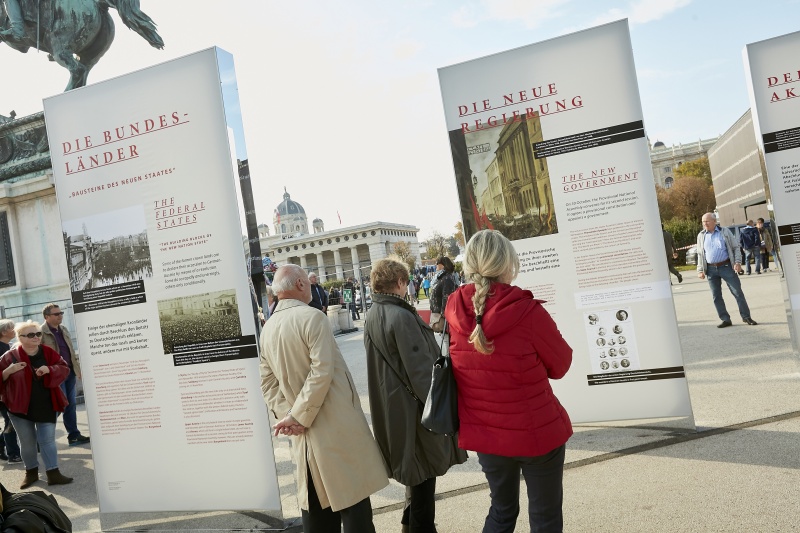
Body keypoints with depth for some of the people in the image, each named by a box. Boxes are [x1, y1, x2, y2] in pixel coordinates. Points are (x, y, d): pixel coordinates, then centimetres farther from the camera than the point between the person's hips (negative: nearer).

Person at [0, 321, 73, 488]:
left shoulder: (48, 352, -2)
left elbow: (64, 368, -2)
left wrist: (50, 369, -20)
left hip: (46, 406, 1)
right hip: (21, 407, -1)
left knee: (48, 440, 4)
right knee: (27, 441, 11)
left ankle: (53, 473, 7)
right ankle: (31, 472, 28)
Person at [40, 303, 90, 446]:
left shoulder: (63, 329, 12)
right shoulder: (41, 332, -11)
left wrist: (78, 368, 16)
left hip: (70, 371, 7)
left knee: (71, 404, 10)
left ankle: (74, 435, 17)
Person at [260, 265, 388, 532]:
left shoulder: (268, 329, 7)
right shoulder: (312, 317, -14)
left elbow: (268, 383, 6)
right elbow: (321, 372, -21)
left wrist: (286, 415, -2)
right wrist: (300, 417, -14)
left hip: (307, 434, 7)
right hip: (338, 426, -7)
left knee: (316, 506, 16)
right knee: (353, 501, 3)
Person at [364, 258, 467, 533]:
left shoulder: (372, 317, 5)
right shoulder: (401, 316, -22)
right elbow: (421, 370, -22)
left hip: (390, 406, 9)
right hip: (412, 408, -9)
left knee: (417, 470, 24)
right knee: (424, 472, 5)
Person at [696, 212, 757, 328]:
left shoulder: (725, 232, 3)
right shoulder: (701, 236, 9)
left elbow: (735, 248, 4)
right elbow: (700, 254, 13)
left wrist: (738, 262, -8)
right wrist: (700, 270, 7)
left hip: (726, 266, -3)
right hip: (711, 269, 3)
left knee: (737, 292, -2)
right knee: (716, 296, 3)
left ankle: (746, 317, 8)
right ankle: (725, 319, 12)